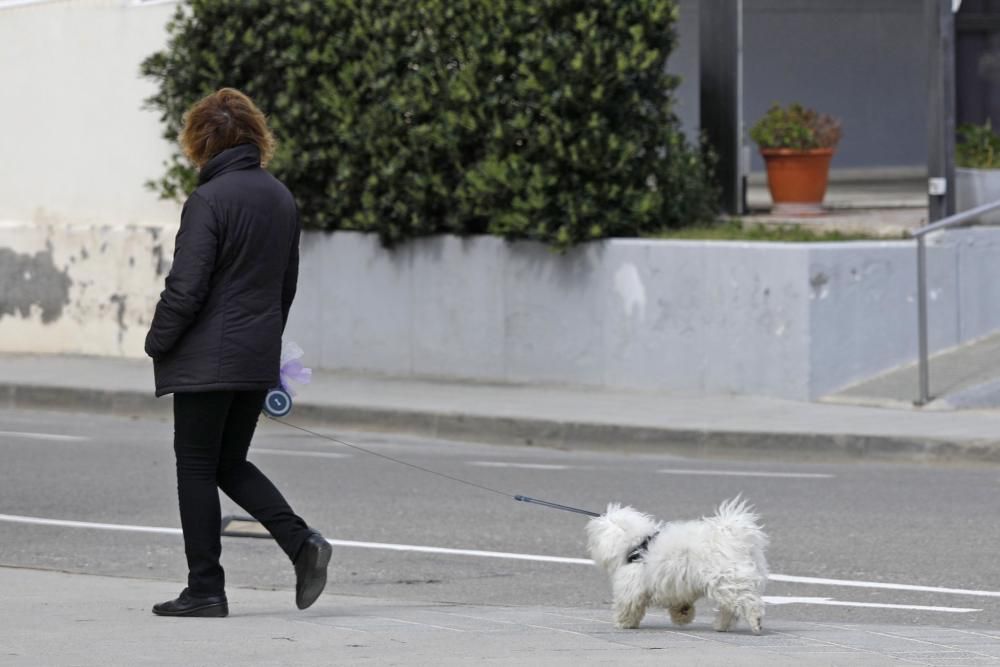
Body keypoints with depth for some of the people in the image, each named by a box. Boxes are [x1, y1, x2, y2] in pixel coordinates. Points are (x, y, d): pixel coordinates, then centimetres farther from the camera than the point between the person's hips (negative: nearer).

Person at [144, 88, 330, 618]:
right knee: (231, 464, 18)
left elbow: (186, 288, -18)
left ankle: (205, 589, 3)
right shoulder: (281, 198, 8)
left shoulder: (209, 201, -15)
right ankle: (301, 542, 0)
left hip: (207, 359, -7)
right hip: (259, 357, 7)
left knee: (196, 469, 2)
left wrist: (157, 342, -4)